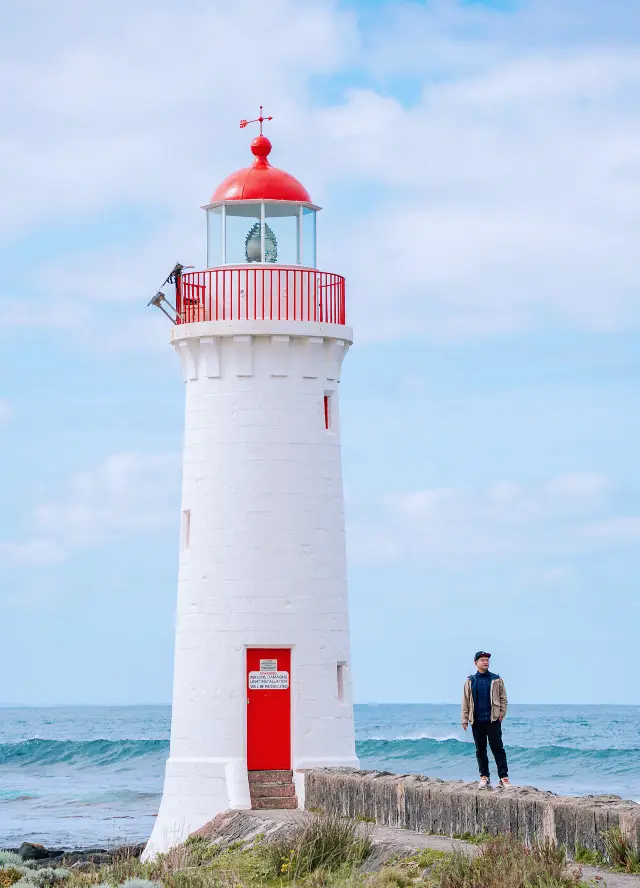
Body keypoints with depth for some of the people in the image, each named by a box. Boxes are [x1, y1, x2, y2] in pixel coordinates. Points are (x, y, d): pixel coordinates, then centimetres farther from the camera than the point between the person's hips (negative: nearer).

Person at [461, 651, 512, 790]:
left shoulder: (496, 679, 6)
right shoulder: (470, 681, 7)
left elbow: (503, 698, 8)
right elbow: (465, 701, 8)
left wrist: (502, 713, -3)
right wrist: (465, 719, 3)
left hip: (493, 720, -2)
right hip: (477, 721, 2)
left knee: (498, 749, -6)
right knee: (480, 750, 7)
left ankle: (504, 778, -8)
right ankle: (484, 777, 14)